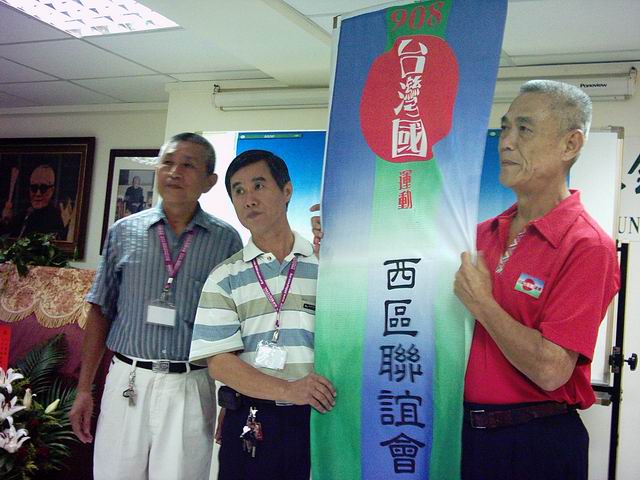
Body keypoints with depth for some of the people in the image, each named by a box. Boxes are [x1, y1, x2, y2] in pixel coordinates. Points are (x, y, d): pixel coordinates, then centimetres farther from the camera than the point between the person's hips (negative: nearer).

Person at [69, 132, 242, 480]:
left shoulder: (226, 240, 1)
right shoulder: (124, 232, 5)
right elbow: (101, 312, 9)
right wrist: (84, 389, 5)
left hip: (190, 388, -1)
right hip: (127, 382, 2)